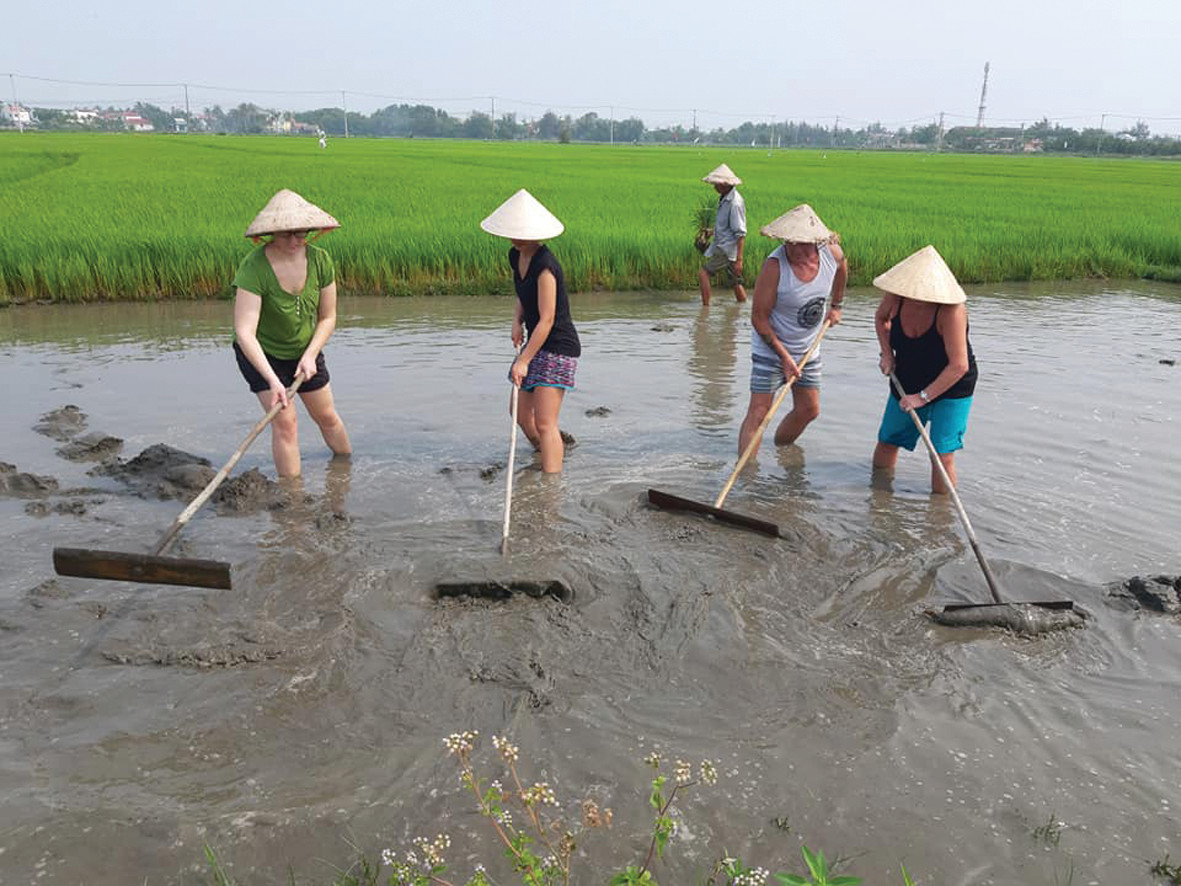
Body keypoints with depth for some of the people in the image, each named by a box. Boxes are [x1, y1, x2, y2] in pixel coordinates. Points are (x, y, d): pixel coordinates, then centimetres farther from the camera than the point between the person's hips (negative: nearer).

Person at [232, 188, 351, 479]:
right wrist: (273, 380, -45)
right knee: (284, 422, -12)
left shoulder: (320, 260, -18)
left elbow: (328, 317, -7)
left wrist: (310, 355, -20)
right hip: (261, 354, -4)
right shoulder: (253, 268, -32)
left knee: (327, 416, 15)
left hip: (305, 349, 4)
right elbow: (244, 333, -37)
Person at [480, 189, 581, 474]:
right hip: (537, 344, 9)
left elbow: (546, 320, -24)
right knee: (521, 414, 15)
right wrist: (517, 322, 3)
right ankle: (553, 453, 38)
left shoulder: (545, 266, -23)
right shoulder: (515, 257, 4)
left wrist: (524, 360, -24)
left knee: (545, 423, -13)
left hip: (559, 347, -9)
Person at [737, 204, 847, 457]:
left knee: (809, 410, 13)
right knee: (758, 412, -10)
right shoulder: (774, 265, -27)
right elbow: (759, 318, -21)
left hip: (808, 348, 6)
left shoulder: (832, 252, -13)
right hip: (771, 347, -6)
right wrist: (784, 357, -21)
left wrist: (836, 306, 22)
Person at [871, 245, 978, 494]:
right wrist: (887, 353, -3)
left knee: (942, 454, -13)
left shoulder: (951, 310, -31)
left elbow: (959, 366, -31)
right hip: (907, 385, 5)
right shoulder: (896, 296, -16)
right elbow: (881, 318, 11)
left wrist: (923, 396, -27)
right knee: (887, 442, 15)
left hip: (951, 389, -5)